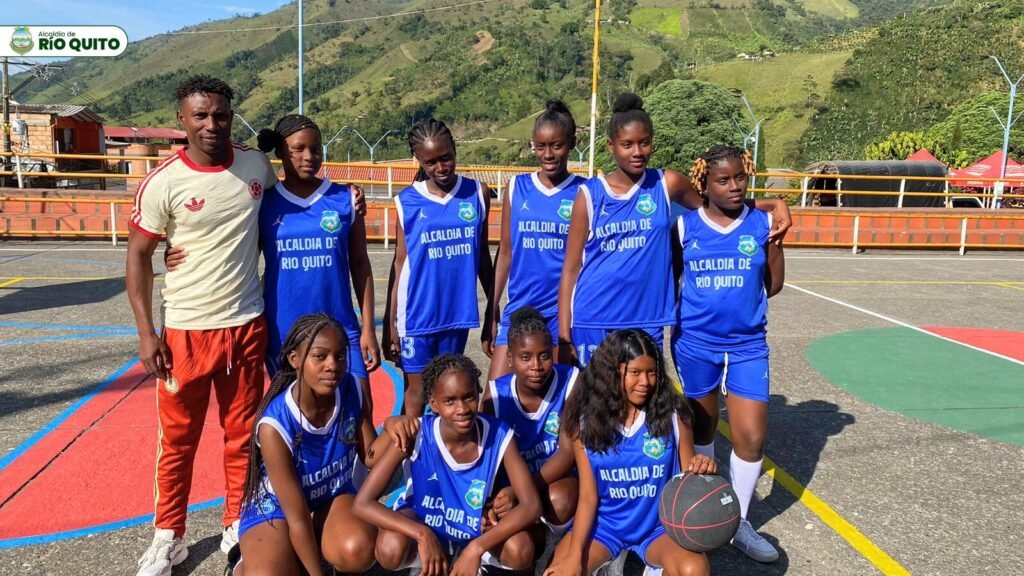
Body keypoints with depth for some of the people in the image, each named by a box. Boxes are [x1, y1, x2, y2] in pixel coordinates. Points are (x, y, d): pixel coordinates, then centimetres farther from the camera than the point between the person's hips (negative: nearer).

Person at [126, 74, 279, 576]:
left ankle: (238, 527, 30)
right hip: (185, 331, -2)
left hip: (247, 326, 3)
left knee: (243, 435, 13)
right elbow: (138, 256, -4)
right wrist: (146, 332, -10)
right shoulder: (163, 182, -10)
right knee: (178, 441, 10)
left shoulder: (257, 165, 1)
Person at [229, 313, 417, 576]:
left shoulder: (351, 391, -17)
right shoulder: (275, 426, -29)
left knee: (359, 551, -30)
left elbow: (370, 457, -4)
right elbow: (297, 516, -23)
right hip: (276, 508, -2)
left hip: (332, 497, 2)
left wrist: (391, 428, -25)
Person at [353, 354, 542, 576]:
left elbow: (531, 504, -27)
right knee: (390, 550, -33)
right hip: (423, 526, 0)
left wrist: (476, 548, -36)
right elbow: (363, 503, -29)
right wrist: (422, 534, -39)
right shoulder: (416, 433, -27)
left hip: (475, 530, 0)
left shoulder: (499, 435, -25)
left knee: (520, 550, -29)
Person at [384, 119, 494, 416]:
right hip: (417, 314, -2)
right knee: (416, 391, 6)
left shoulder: (477, 193, 1)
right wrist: (390, 324, -2)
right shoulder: (407, 202, -3)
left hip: (458, 312, 2)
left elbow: (482, 255, 9)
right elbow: (399, 265, 0)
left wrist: (493, 309, 11)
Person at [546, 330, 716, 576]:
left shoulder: (672, 415, -9)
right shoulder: (586, 422, -9)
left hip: (658, 524, 0)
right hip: (604, 523, 1)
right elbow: (588, 497, -6)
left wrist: (702, 469, -23)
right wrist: (574, 554, -17)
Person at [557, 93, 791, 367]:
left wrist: (775, 204, 3)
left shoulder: (667, 184, 1)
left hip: (646, 319, 1)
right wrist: (564, 336, -4)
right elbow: (571, 268, -1)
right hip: (592, 321, -1)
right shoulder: (590, 194, -3)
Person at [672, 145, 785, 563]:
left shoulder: (763, 224, -1)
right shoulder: (684, 226, -5)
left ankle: (738, 522, 22)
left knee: (752, 436, -1)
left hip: (748, 346, 1)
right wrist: (696, 306, -6)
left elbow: (772, 285, 6)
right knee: (701, 430, 15)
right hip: (695, 344, -1)